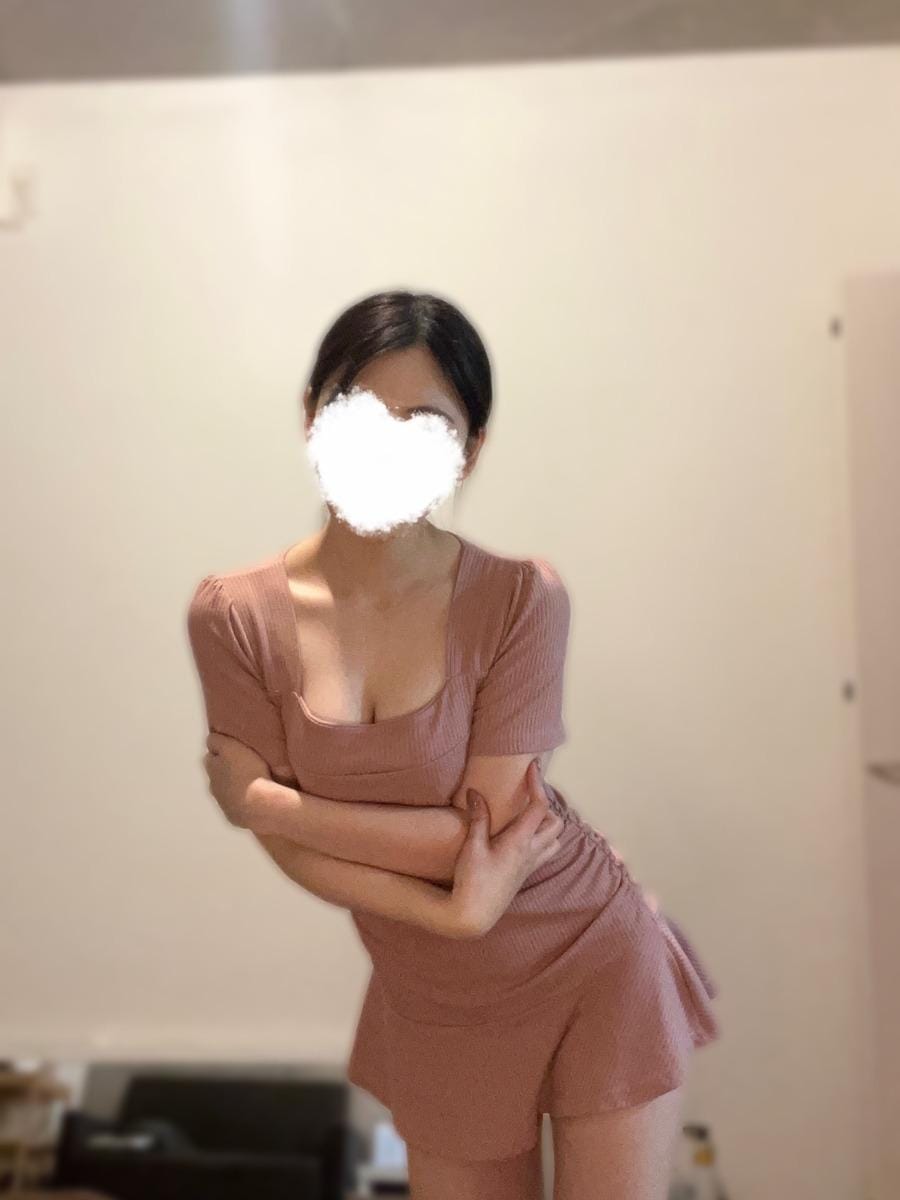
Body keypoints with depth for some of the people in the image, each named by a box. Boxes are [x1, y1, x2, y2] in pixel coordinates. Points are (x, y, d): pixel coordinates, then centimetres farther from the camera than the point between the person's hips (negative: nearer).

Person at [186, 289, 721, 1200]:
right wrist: (449, 913, -21)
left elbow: (485, 831, -20)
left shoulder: (519, 598, -20)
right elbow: (284, 846, -11)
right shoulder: (235, 615, -12)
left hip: (594, 965, -2)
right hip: (435, 1010, 3)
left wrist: (267, 803, -15)